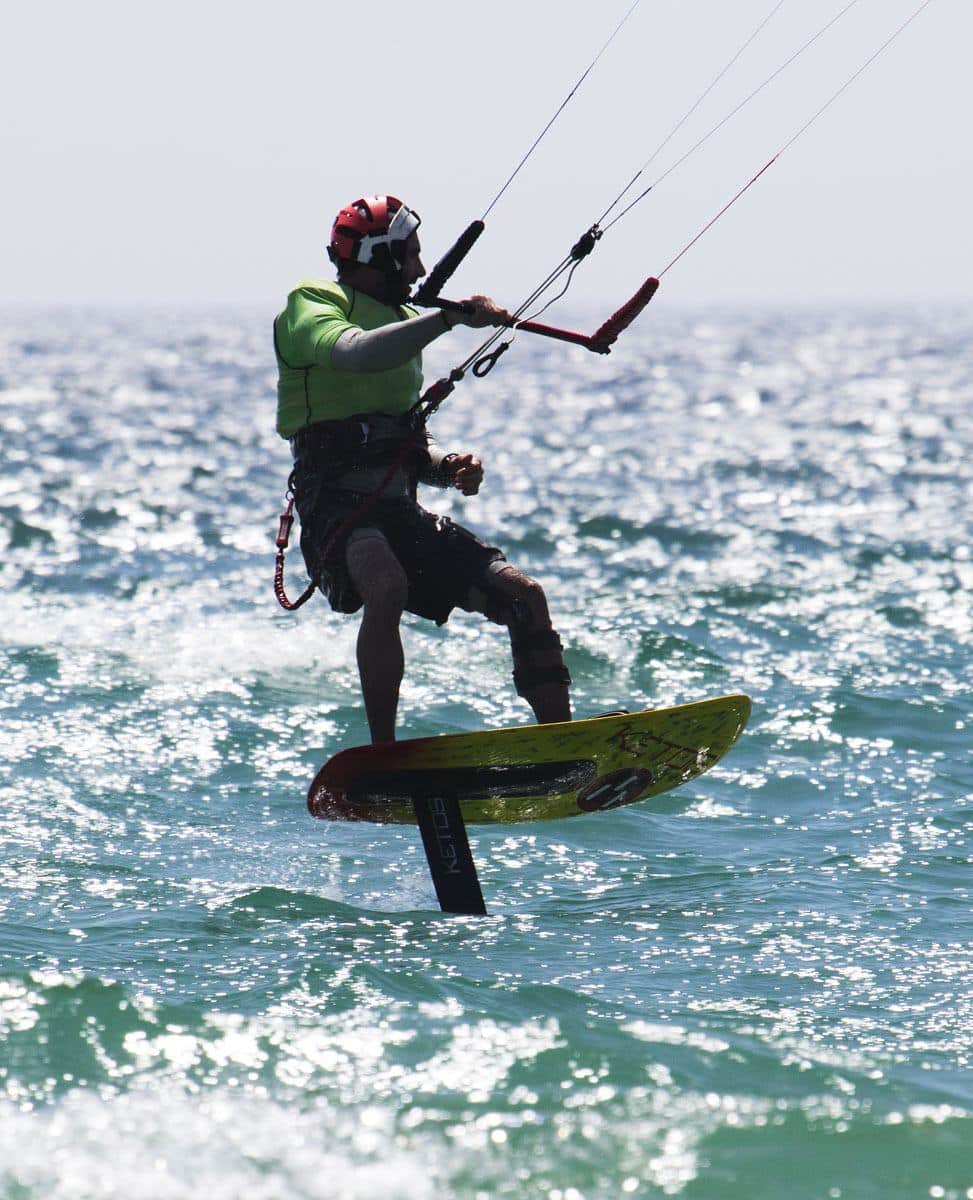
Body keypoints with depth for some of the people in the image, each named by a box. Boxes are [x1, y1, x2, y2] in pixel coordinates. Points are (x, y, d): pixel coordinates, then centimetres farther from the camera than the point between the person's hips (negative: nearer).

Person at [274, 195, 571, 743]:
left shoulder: (404, 324, 26)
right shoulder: (311, 306, 1)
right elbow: (357, 354, -25)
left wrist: (451, 467, 5)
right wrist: (451, 316, -29)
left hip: (404, 513, 8)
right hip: (340, 508, -8)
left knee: (525, 595, -7)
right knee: (388, 587, -38)